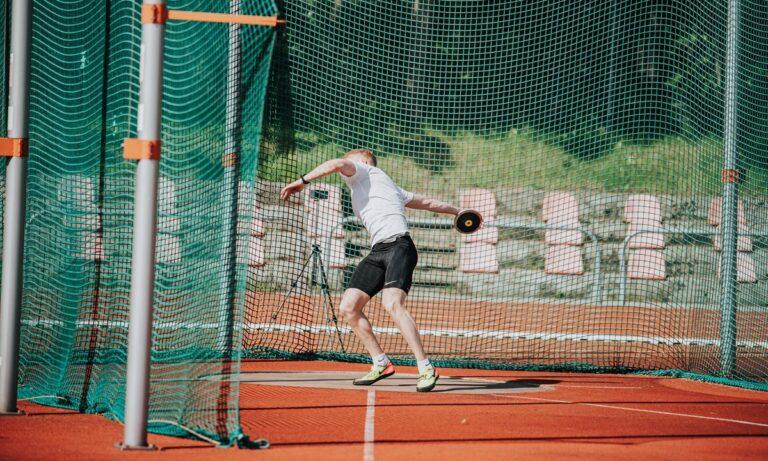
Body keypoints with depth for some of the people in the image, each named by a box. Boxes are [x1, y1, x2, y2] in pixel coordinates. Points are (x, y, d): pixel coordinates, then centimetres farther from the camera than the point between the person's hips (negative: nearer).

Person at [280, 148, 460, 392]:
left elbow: (337, 163, -12)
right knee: (348, 307, 1)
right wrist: (456, 211, 53)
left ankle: (426, 369, -25)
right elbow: (428, 202, 40)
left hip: (398, 245, -9)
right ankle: (381, 364, 10)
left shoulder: (362, 171, 10)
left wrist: (302, 181, -5)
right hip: (378, 252, 9)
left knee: (392, 304, -26)